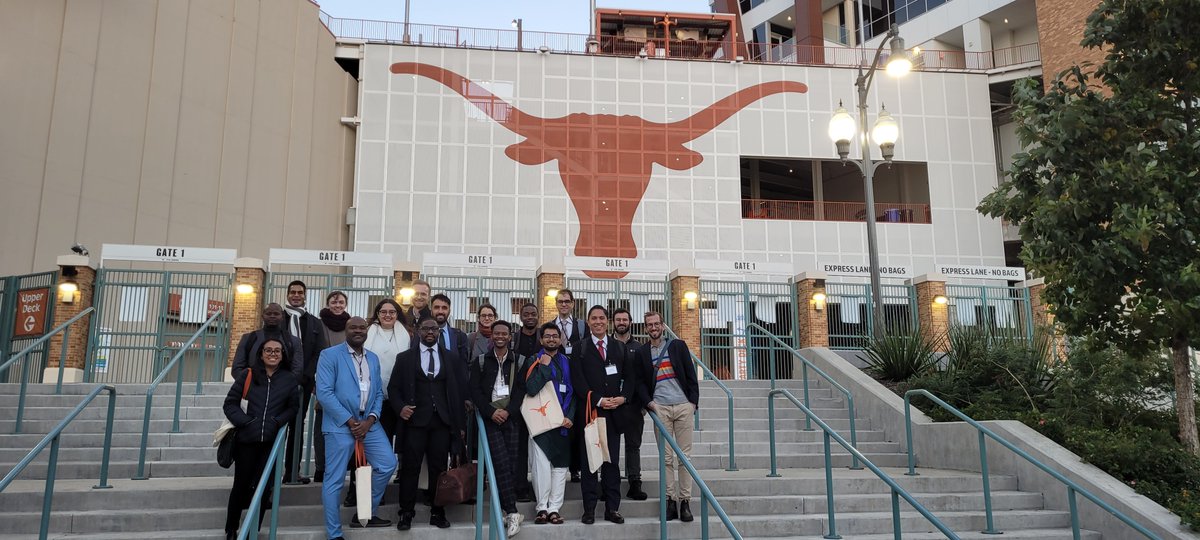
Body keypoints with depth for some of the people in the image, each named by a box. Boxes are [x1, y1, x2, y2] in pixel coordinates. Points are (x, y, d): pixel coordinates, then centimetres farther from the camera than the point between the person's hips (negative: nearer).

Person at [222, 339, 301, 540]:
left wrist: (278, 422, -7)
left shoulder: (290, 379, 3)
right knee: (241, 485, 10)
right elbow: (230, 403, 3)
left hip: (272, 442, 0)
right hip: (246, 439, 0)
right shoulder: (247, 375, 1)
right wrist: (244, 422, -10)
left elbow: (293, 407, 8)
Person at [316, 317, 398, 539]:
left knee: (387, 464, 6)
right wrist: (350, 421, -15)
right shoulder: (330, 355, -6)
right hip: (340, 425, -6)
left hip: (368, 423, 6)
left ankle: (365, 513, 25)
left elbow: (378, 393, 11)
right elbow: (324, 393, -14)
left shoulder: (373, 358, 13)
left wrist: (370, 420, -6)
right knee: (335, 480, 0)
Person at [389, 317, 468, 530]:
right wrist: (400, 408, -11)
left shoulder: (452, 358, 9)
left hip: (443, 422, 1)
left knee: (439, 468, 4)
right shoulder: (405, 358, 8)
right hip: (415, 420, -1)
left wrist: (461, 424, 3)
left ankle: (437, 513, 13)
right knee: (410, 468, 1)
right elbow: (394, 388, 8)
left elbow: (461, 391, 8)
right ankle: (406, 513, 11)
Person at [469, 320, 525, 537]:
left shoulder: (519, 361, 9)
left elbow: (522, 389, 2)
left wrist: (508, 411, -10)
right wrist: (491, 411, -9)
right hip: (490, 418, -1)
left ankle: (508, 510, 7)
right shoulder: (480, 361, 9)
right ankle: (512, 512, -11)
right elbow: (475, 390, 3)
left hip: (512, 417, 1)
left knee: (513, 463, -4)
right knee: (502, 462, -12)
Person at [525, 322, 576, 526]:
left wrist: (570, 417, 0)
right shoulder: (535, 361, 3)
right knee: (542, 465, -9)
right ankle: (542, 508, 0)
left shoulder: (567, 363, 14)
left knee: (560, 465, 3)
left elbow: (573, 393, 12)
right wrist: (544, 367, -11)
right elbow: (531, 389, -13)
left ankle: (554, 508, 8)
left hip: (563, 422, 4)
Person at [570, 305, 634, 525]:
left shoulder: (619, 347, 12)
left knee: (612, 461, 5)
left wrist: (623, 397, -7)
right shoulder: (580, 348, 3)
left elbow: (629, 377, 10)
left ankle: (612, 508, 10)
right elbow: (578, 381, -5)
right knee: (589, 461, 2)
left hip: (614, 412, 2)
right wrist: (599, 401, -13)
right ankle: (589, 509, 7)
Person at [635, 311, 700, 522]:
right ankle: (670, 500, 6)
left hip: (683, 405, 0)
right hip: (659, 408, 0)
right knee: (666, 457, 1)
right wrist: (648, 402, -5)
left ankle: (685, 501, 4)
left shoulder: (678, 345, 8)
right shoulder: (641, 352, 9)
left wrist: (694, 401, -1)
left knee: (685, 455, 0)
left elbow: (691, 375, 7)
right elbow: (640, 382, 9)